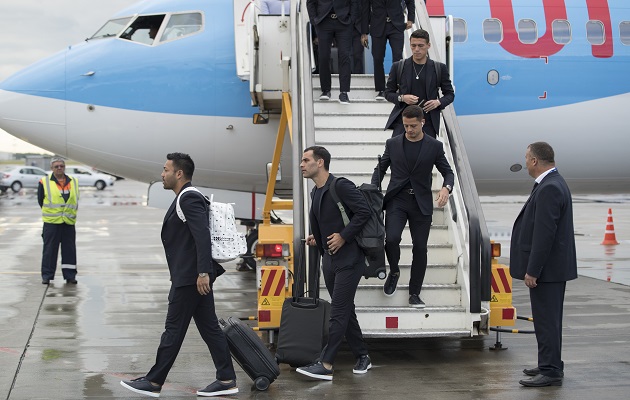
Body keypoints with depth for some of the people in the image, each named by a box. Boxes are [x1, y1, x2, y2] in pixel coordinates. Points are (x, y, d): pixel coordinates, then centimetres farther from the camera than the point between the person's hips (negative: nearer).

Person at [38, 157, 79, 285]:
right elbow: (40, 200, 6)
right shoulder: (44, 182, -2)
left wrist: (70, 213, 9)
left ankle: (70, 275, 11)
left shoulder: (73, 182, 8)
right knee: (49, 250, 1)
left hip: (69, 222, 3)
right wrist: (50, 213, 9)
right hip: (51, 223, -3)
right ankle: (47, 275, 9)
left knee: (69, 250, 5)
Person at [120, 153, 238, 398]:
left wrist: (203, 272, -28)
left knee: (174, 329, -2)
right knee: (209, 328, 9)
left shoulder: (189, 198, -15)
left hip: (189, 277, -10)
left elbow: (203, 236, -24)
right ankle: (226, 380, 10)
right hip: (194, 276, 10)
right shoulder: (187, 198, 17)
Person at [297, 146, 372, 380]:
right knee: (346, 311, 14)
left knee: (338, 313, -8)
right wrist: (317, 238, 8)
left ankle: (325, 365, -10)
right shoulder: (315, 192, 13)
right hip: (329, 260, 9)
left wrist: (343, 236, -19)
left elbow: (363, 212, -19)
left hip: (348, 259, -9)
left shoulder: (340, 186, -14)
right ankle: (362, 357, 24)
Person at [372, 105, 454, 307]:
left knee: (420, 248, 1)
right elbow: (381, 168, 12)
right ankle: (394, 271, 12)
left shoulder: (434, 146, 2)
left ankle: (414, 294, 13)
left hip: (421, 204, 0)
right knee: (391, 239, -20)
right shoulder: (393, 144, 5)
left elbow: (448, 171, 6)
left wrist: (446, 187, -16)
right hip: (397, 201, 0)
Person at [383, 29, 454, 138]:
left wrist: (439, 102, -7)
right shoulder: (398, 67, 7)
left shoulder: (439, 68, 7)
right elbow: (388, 93, 13)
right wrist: (402, 98, -8)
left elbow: (450, 94, 14)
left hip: (428, 122, 0)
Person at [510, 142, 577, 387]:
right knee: (548, 319, 17)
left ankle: (551, 372, -1)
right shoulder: (553, 184, 13)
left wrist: (532, 271, -21)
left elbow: (544, 234, -24)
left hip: (547, 267, -11)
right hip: (553, 266, 11)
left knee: (546, 320, -6)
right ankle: (551, 365, 27)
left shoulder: (549, 189, -20)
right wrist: (533, 267, 22)